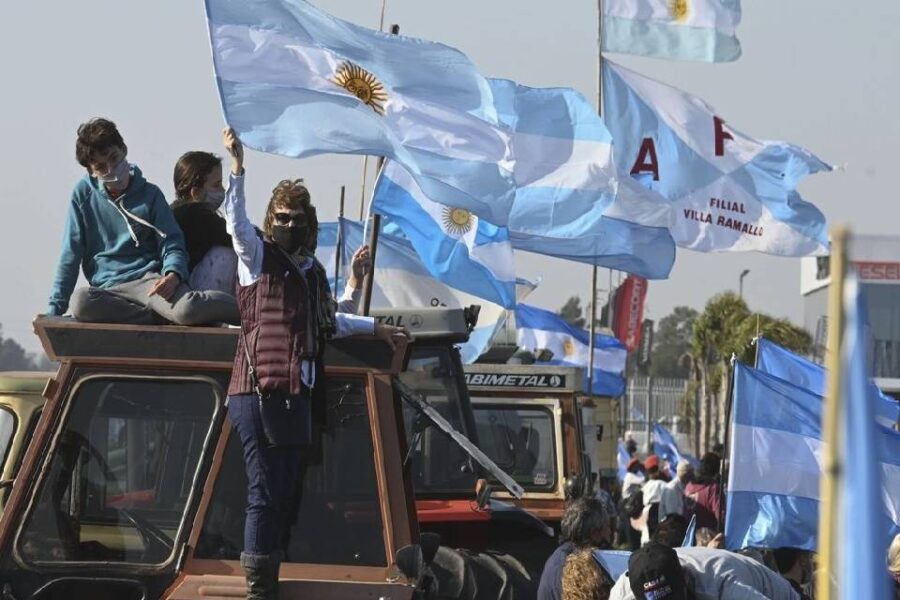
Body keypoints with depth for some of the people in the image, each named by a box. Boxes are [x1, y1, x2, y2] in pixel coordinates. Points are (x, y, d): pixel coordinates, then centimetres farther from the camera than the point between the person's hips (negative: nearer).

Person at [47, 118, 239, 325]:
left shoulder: (150, 194, 8)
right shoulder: (83, 194, 8)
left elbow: (172, 244, 6)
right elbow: (71, 255, 9)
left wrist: (173, 275, -18)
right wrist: (55, 309, 2)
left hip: (148, 279, -1)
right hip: (107, 289, 1)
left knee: (187, 309, -38)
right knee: (80, 301, -39)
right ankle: (163, 315, -26)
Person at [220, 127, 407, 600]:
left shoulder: (312, 271, 22)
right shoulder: (258, 256, 1)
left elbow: (326, 322, 37)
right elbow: (236, 221, -17)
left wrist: (374, 327, 47)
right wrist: (237, 167, -26)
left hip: (297, 396, 8)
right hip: (260, 393, -8)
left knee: (285, 495, 9)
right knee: (265, 494, -11)